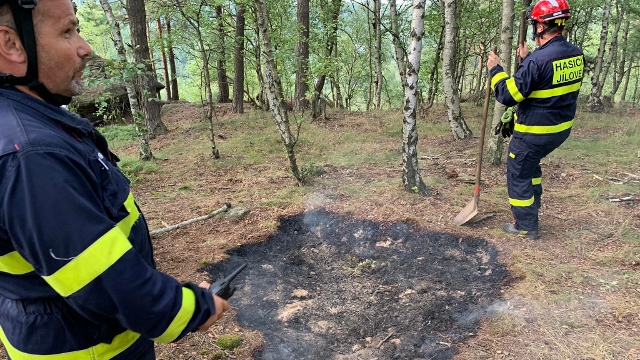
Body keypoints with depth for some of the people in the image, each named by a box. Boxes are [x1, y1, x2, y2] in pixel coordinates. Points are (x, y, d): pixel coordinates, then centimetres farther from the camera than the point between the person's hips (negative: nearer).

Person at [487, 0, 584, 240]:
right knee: (531, 165, 28)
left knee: (519, 175, 9)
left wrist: (495, 69, -8)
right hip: (561, 128, 8)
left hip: (534, 133, -8)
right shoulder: (576, 54, 1)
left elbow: (507, 95, -21)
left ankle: (526, 226, 20)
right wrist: (527, 59, 25)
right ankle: (532, 210, 39)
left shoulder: (538, 60, -25)